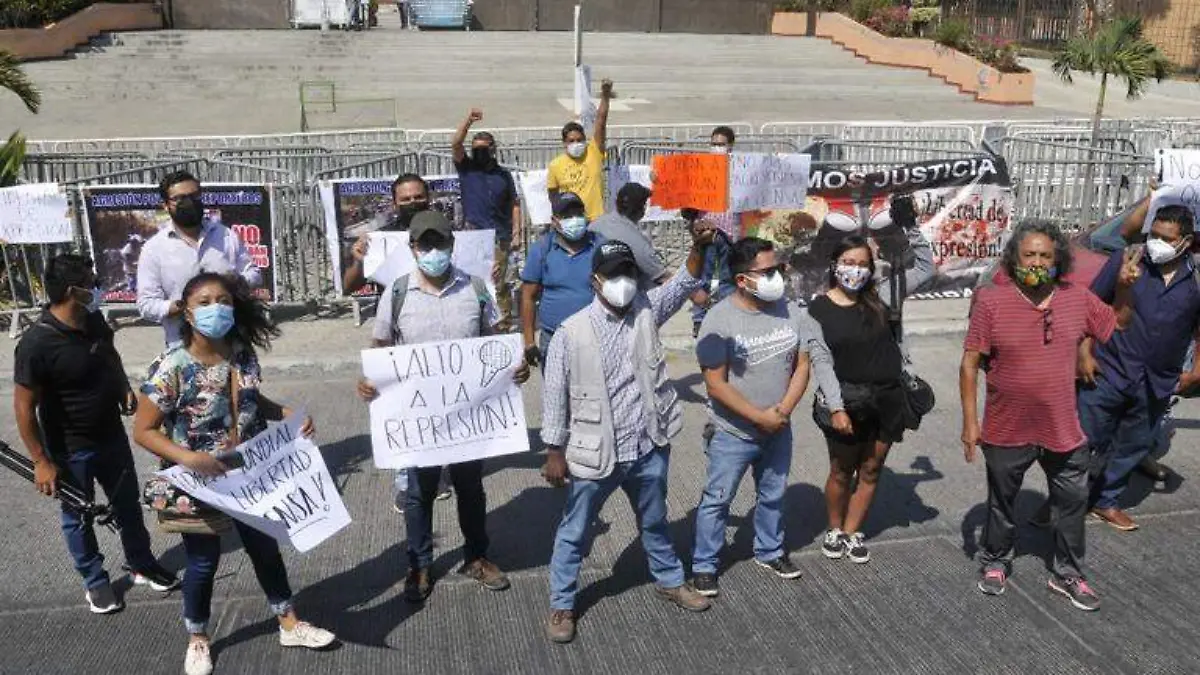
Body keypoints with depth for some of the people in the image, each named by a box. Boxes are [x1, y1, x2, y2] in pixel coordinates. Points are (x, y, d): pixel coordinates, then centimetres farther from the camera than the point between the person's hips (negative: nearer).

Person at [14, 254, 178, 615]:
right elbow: (24, 407, -20)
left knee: (128, 505, 19)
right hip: (71, 450, -6)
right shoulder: (37, 343, -26)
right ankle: (94, 581, 34)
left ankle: (142, 565, 39)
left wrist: (124, 388, 0)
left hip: (112, 436, 6)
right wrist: (41, 462, -18)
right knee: (79, 517, 15)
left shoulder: (94, 321, -6)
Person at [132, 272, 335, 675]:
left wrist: (290, 415, -8)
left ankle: (290, 625, 37)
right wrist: (187, 457, -31)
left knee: (265, 547, 18)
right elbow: (143, 431, -17)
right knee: (204, 561, 13)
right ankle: (198, 640, 40)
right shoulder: (171, 368, -22)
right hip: (197, 482, -4)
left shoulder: (243, 354, -7)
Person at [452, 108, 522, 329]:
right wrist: (469, 120, -20)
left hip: (499, 237, 0)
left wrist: (517, 233, 3)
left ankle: (505, 323, 6)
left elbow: (514, 205, 11)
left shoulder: (503, 175, 10)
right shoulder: (466, 168, 8)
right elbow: (455, 144, -8)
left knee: (499, 283, -1)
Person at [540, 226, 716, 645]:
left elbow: (683, 285, -14)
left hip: (648, 448, 4)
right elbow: (555, 395, -8)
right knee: (574, 532, 12)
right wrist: (554, 452, -7)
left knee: (655, 522, 25)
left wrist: (699, 248, -33)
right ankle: (562, 605, 30)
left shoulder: (646, 311, -1)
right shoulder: (571, 332, -12)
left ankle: (670, 581, 47)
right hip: (595, 453, -3)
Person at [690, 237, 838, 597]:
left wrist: (782, 411, -13)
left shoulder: (789, 311, -6)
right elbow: (716, 384, -20)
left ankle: (769, 551, 45)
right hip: (734, 434, -5)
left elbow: (802, 366, 0)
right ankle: (704, 566, 25)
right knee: (717, 500, 8)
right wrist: (759, 417, -19)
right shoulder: (720, 320, -20)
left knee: (773, 495, 22)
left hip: (779, 430, 5)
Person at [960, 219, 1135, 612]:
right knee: (1002, 503, 17)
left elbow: (1117, 326, 15)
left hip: (1063, 430, 3)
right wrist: (970, 421, -12)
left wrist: (1125, 289, -4)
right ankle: (994, 562, 39)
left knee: (1072, 504, 16)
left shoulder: (1078, 299, -3)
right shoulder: (991, 302, -13)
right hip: (1007, 431, -3)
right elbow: (970, 364, -10)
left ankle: (1068, 574, 36)